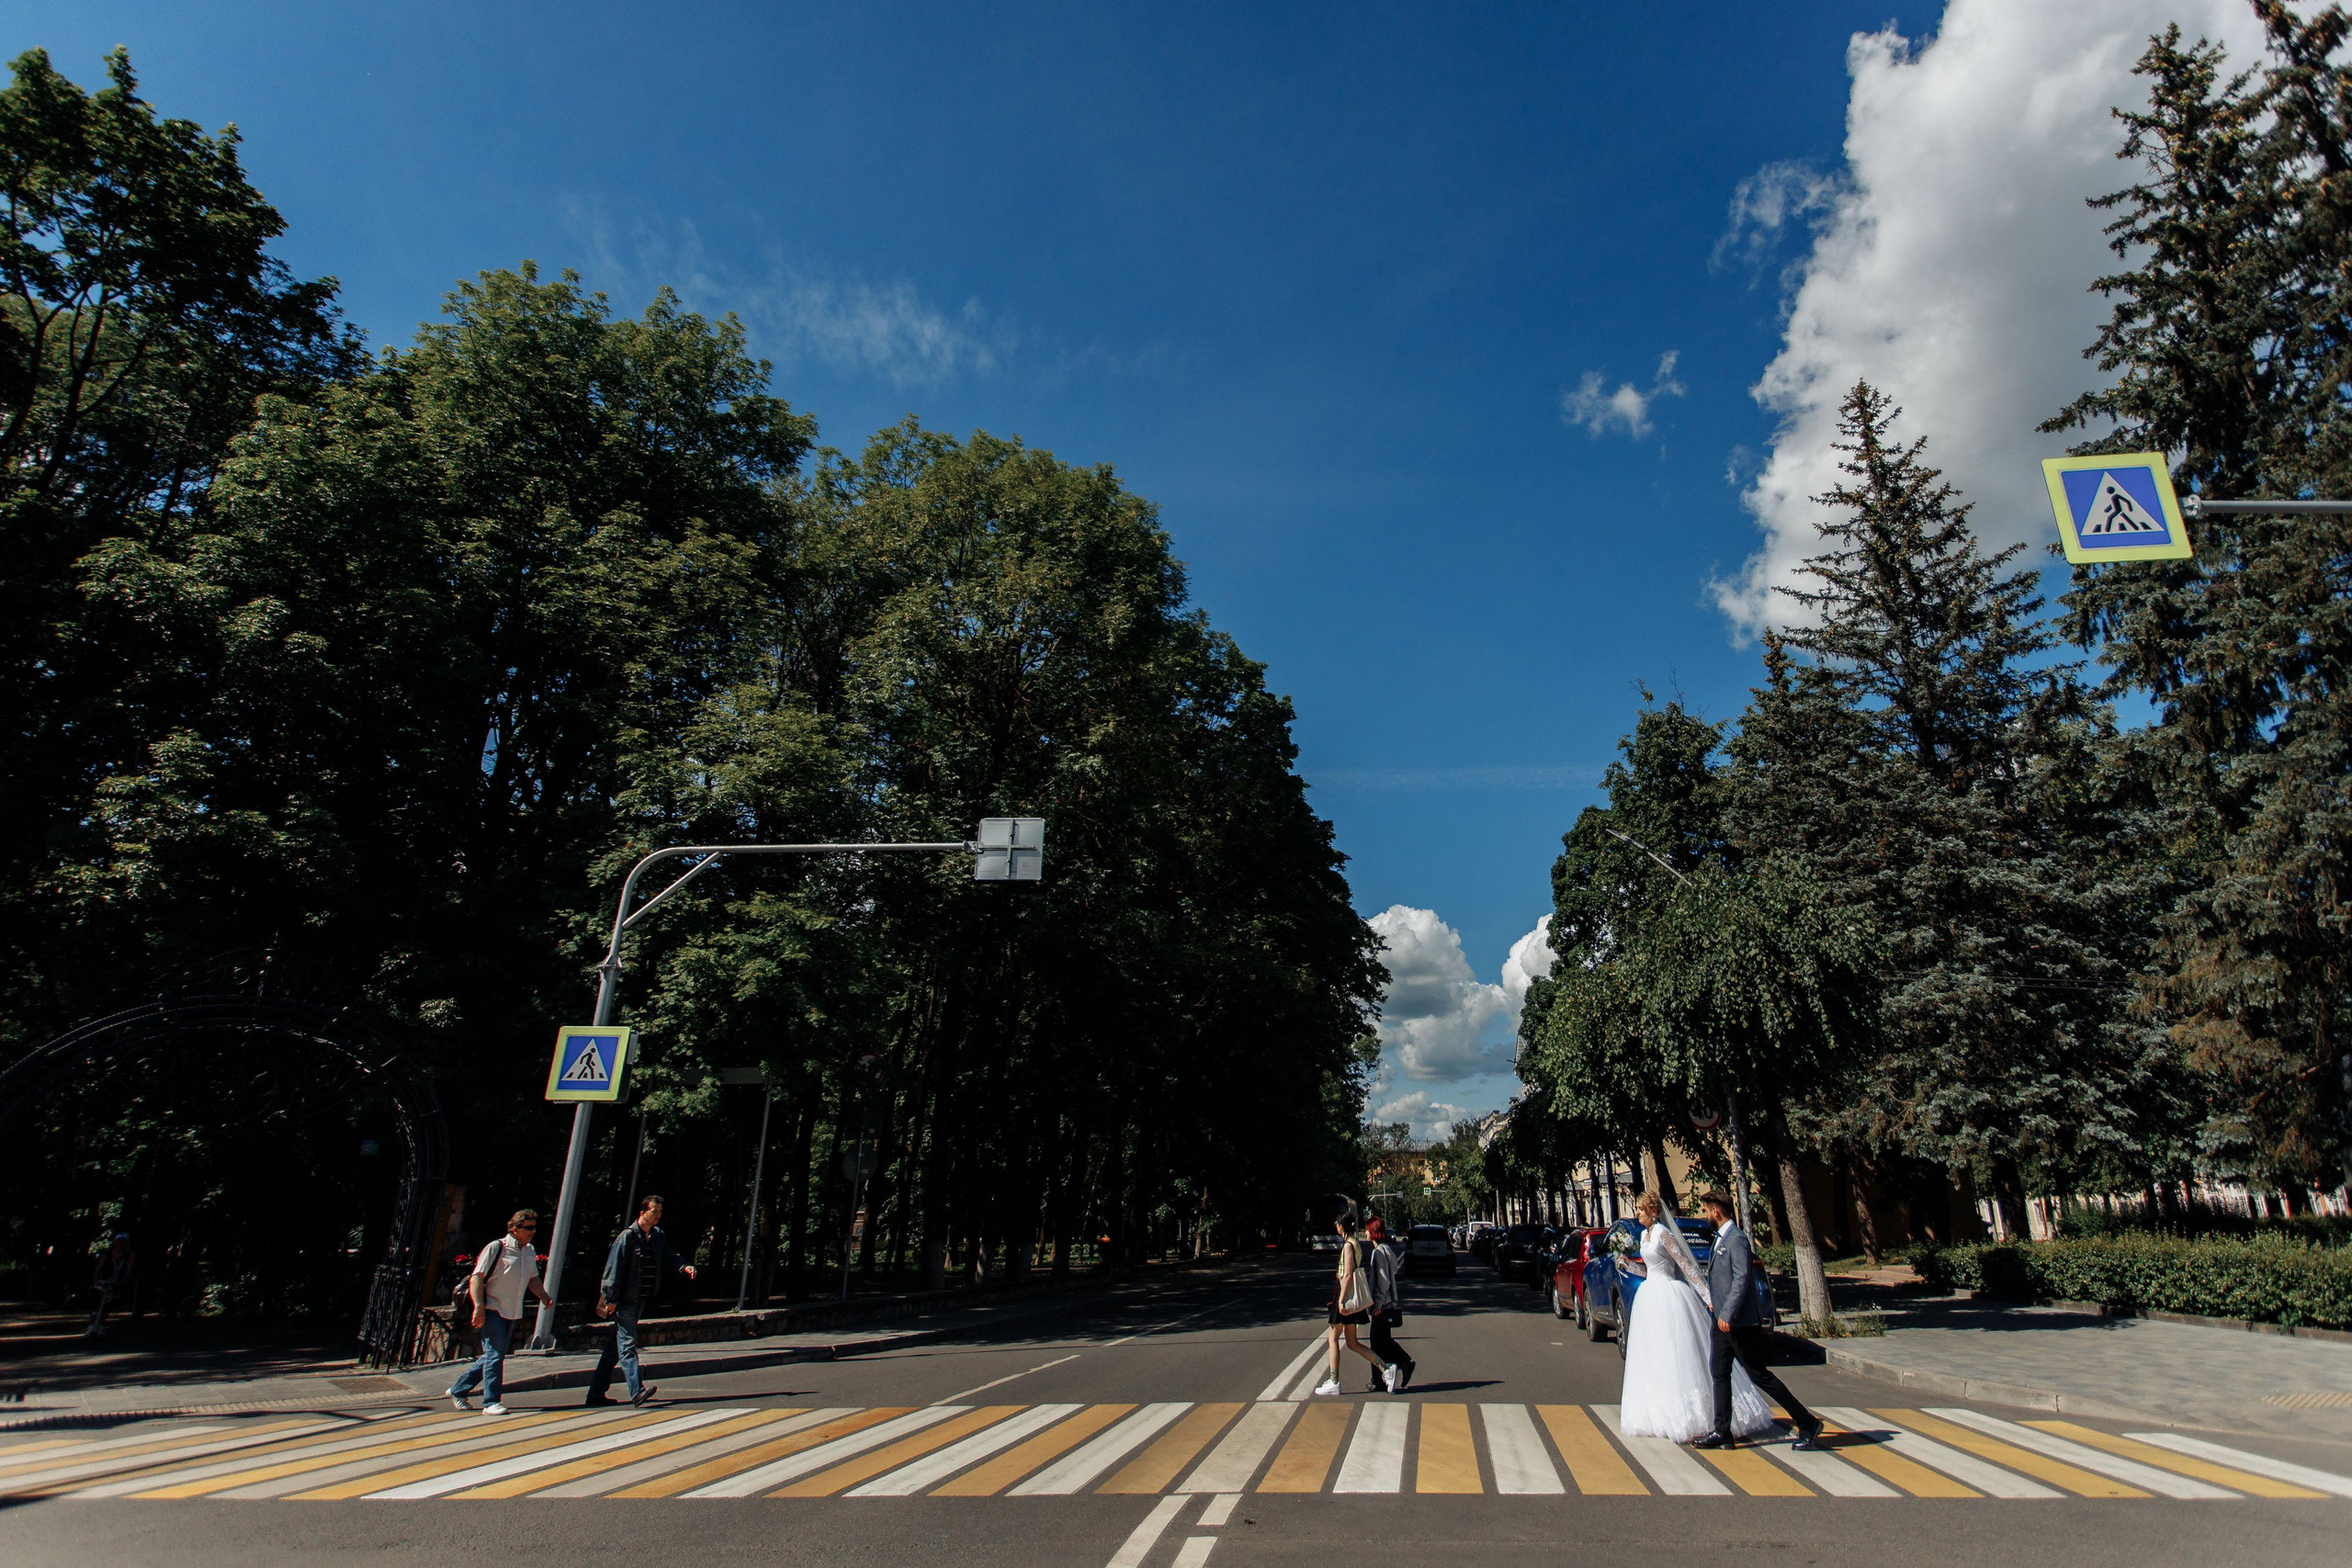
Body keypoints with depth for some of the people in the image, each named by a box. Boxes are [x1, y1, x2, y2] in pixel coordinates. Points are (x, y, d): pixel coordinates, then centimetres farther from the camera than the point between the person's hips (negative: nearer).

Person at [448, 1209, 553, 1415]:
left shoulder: (530, 1252, 11)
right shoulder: (496, 1248, -9)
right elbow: (476, 1277, -13)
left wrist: (544, 1296, 5)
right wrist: (478, 1306, -22)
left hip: (512, 1313, 7)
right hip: (493, 1310, -7)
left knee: (494, 1356, 13)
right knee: (495, 1354, -9)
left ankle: (457, 1390, 30)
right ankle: (491, 1402, -3)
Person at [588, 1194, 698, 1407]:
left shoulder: (658, 1236, 8)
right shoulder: (627, 1236, -13)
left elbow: (668, 1257, 15)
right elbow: (614, 1267, -14)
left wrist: (684, 1267, -4)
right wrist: (611, 1298, -16)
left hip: (642, 1299, 7)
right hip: (624, 1300, -7)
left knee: (617, 1345, 13)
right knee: (627, 1343, -11)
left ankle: (596, 1393, 21)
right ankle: (637, 1391, -18)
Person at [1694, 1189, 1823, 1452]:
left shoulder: (1737, 1239, -17)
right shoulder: (1721, 1238, 13)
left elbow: (1741, 1279, -24)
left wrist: (1727, 1314, -25)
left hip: (1741, 1322, -10)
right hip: (1724, 1322, 10)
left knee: (1759, 1375, -2)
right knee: (1720, 1375, 9)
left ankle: (1807, 1423, 10)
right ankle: (1722, 1432, 13)